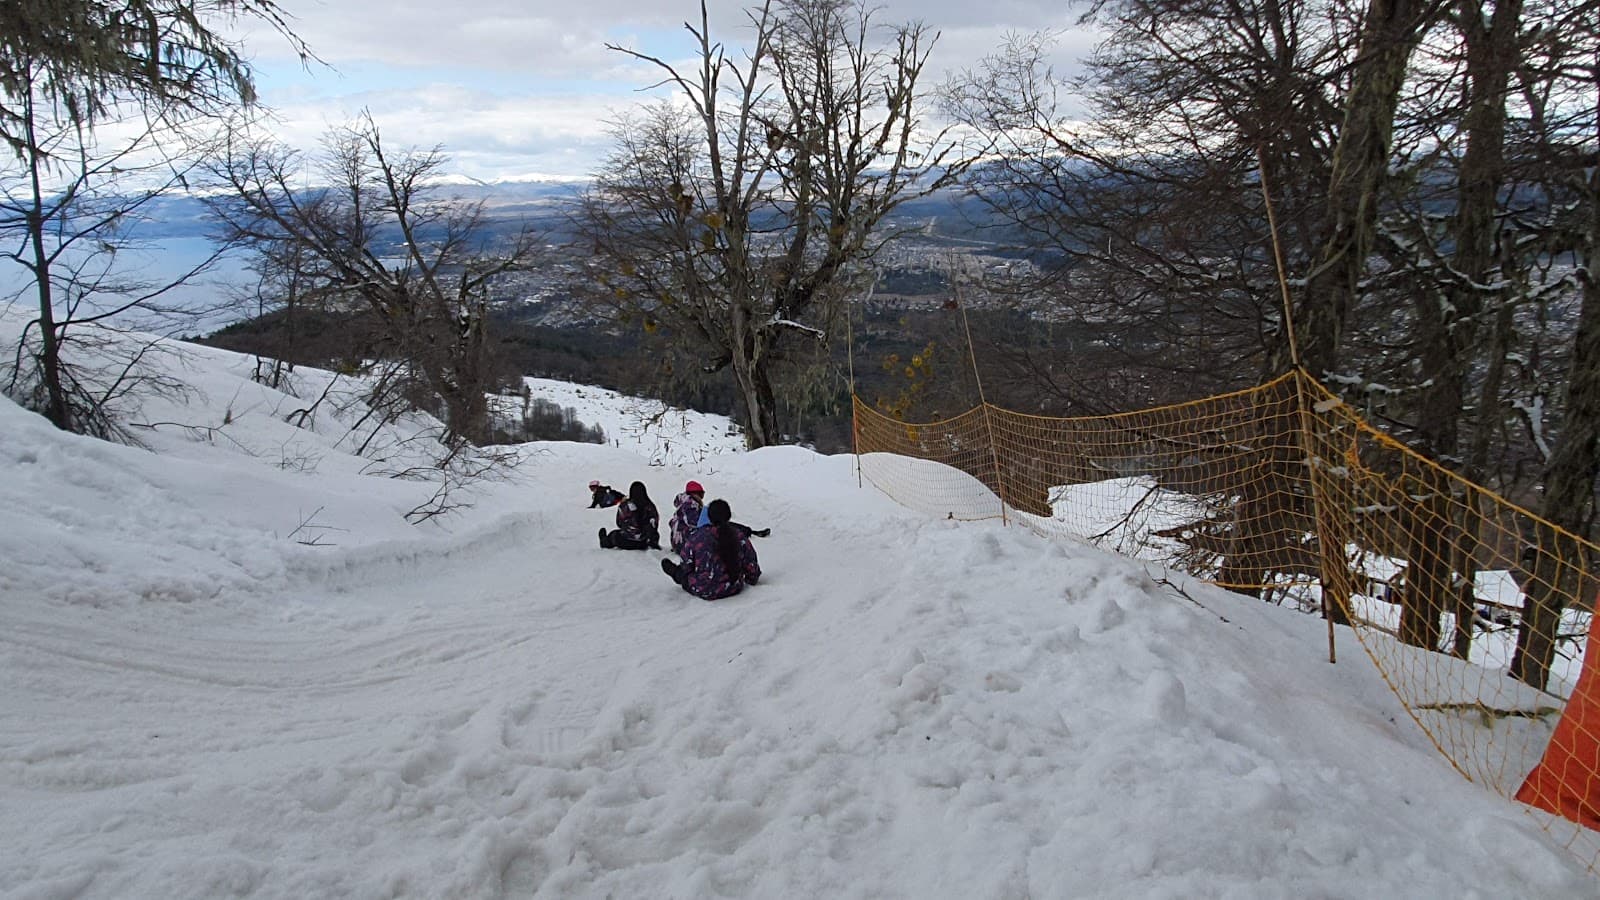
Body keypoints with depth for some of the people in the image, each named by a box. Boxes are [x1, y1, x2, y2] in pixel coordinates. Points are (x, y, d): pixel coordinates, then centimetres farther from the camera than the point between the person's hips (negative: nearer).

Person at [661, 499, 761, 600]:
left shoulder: (696, 537, -14)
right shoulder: (740, 537, -9)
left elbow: (686, 565, -2)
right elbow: (751, 565, 1)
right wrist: (752, 579, 22)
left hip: (703, 592, -3)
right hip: (734, 589, 3)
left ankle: (676, 574, 53)